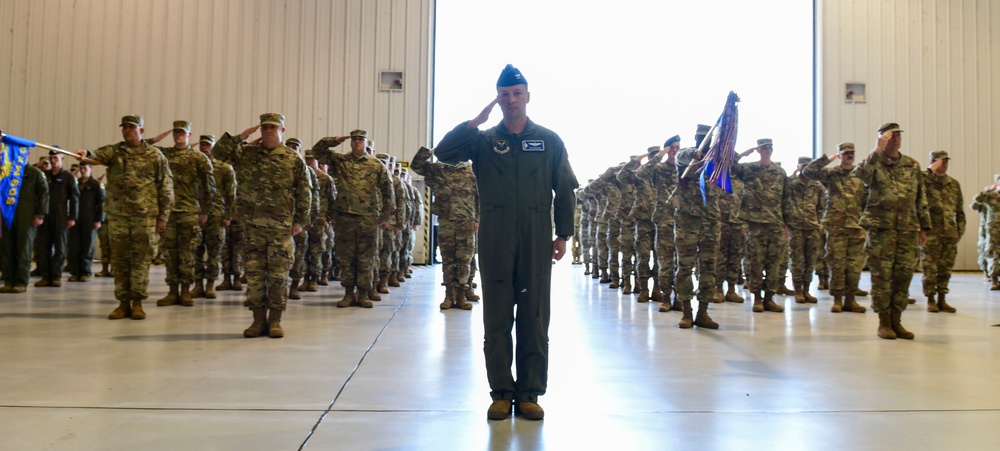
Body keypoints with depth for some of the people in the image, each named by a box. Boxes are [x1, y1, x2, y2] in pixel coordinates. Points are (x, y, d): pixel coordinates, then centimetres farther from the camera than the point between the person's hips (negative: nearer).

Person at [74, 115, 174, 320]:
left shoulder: (155, 155, 4)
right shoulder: (113, 151, 9)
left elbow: (166, 188, 3)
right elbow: (98, 156, -14)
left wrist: (163, 216, -1)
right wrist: (86, 154, -38)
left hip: (144, 215, -2)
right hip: (117, 214, 2)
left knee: (140, 259, 0)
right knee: (120, 259, 6)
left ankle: (137, 302, 6)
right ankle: (123, 302, 13)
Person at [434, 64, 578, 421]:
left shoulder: (549, 141, 6)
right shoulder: (484, 140, 7)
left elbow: (565, 190, 7)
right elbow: (444, 152, -8)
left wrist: (563, 234, 2)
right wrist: (474, 123, -12)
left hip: (536, 241, 0)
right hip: (495, 241, 0)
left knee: (534, 319, 5)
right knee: (497, 319, 5)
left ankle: (530, 392, 15)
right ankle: (501, 392, 15)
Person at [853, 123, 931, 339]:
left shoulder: (913, 166, 12)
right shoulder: (874, 163, 1)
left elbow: (921, 198, 15)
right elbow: (861, 175, -24)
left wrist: (924, 227, 12)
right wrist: (877, 150, -20)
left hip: (908, 229, 4)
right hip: (881, 227, -4)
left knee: (904, 275, 4)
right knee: (882, 275, -1)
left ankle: (896, 321, 15)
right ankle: (884, 322, 8)